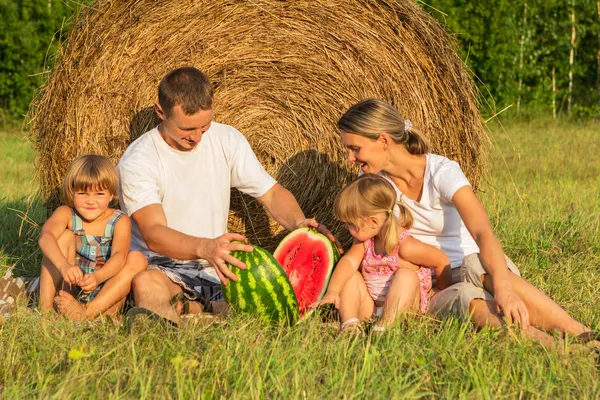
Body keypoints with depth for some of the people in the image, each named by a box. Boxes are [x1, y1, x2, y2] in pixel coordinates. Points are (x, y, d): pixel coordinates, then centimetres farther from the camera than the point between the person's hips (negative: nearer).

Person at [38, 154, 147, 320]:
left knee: (137, 259, -22)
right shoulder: (66, 214, -6)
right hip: (69, 289, 0)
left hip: (105, 294, 0)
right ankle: (45, 306, -26)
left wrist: (97, 277, -47)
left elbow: (119, 255, -25)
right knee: (65, 236, -16)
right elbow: (45, 237, -28)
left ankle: (89, 312, -38)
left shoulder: (120, 222, -6)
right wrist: (64, 265, -49)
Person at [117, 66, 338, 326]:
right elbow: (153, 234, -24)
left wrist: (299, 223, -18)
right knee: (146, 284, -44)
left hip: (215, 271, 7)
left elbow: (271, 193, 6)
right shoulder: (137, 162, -13)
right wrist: (205, 248, -44)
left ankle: (180, 307, -14)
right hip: (162, 267, -7)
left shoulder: (227, 140, 2)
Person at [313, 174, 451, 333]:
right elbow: (349, 261, -13)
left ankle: (383, 328, -41)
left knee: (406, 275, -30)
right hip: (371, 309, 6)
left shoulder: (406, 246, -20)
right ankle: (349, 323, -27)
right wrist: (332, 291, -30)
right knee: (350, 278, -9)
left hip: (403, 308, -6)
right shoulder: (365, 240, 0)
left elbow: (442, 261, -12)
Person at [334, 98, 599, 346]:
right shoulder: (372, 179, 0)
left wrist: (503, 287, -46)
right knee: (466, 298, -34)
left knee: (478, 267, -39)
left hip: (468, 266, -2)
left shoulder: (442, 172, -16)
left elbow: (483, 232, -30)